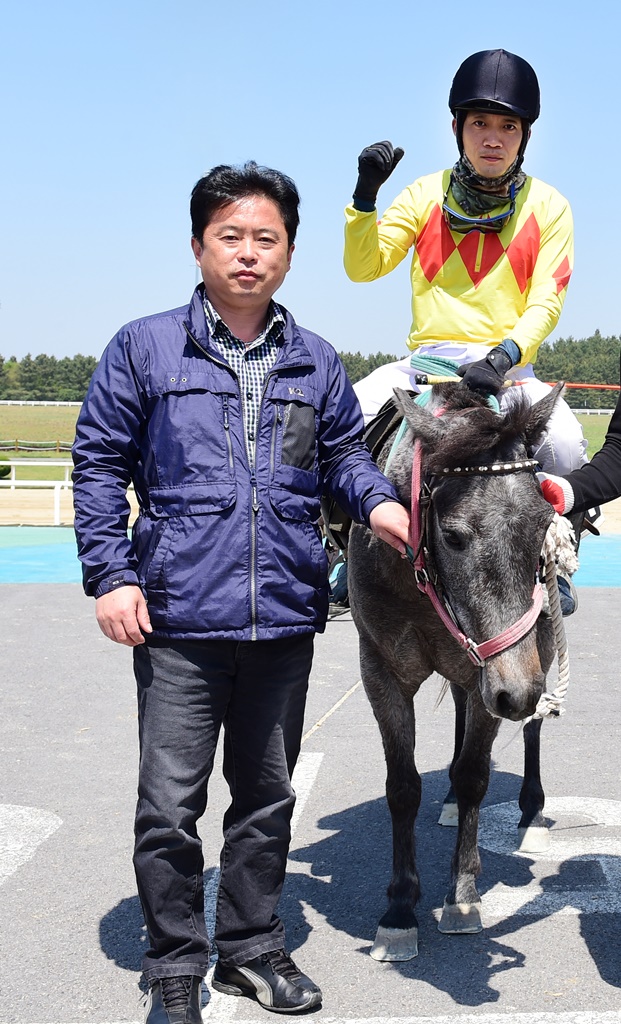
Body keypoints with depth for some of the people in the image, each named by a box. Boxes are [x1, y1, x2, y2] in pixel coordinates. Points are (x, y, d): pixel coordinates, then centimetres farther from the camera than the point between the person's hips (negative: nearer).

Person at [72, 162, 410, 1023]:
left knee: (267, 793, 15)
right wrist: (110, 574, -7)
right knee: (170, 801, 2)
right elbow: (99, 465, 2)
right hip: (177, 617, -3)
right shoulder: (144, 349, 2)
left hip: (285, 618, 3)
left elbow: (344, 452, 19)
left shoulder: (316, 363, 10)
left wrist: (375, 499, -3)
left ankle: (252, 946, 32)